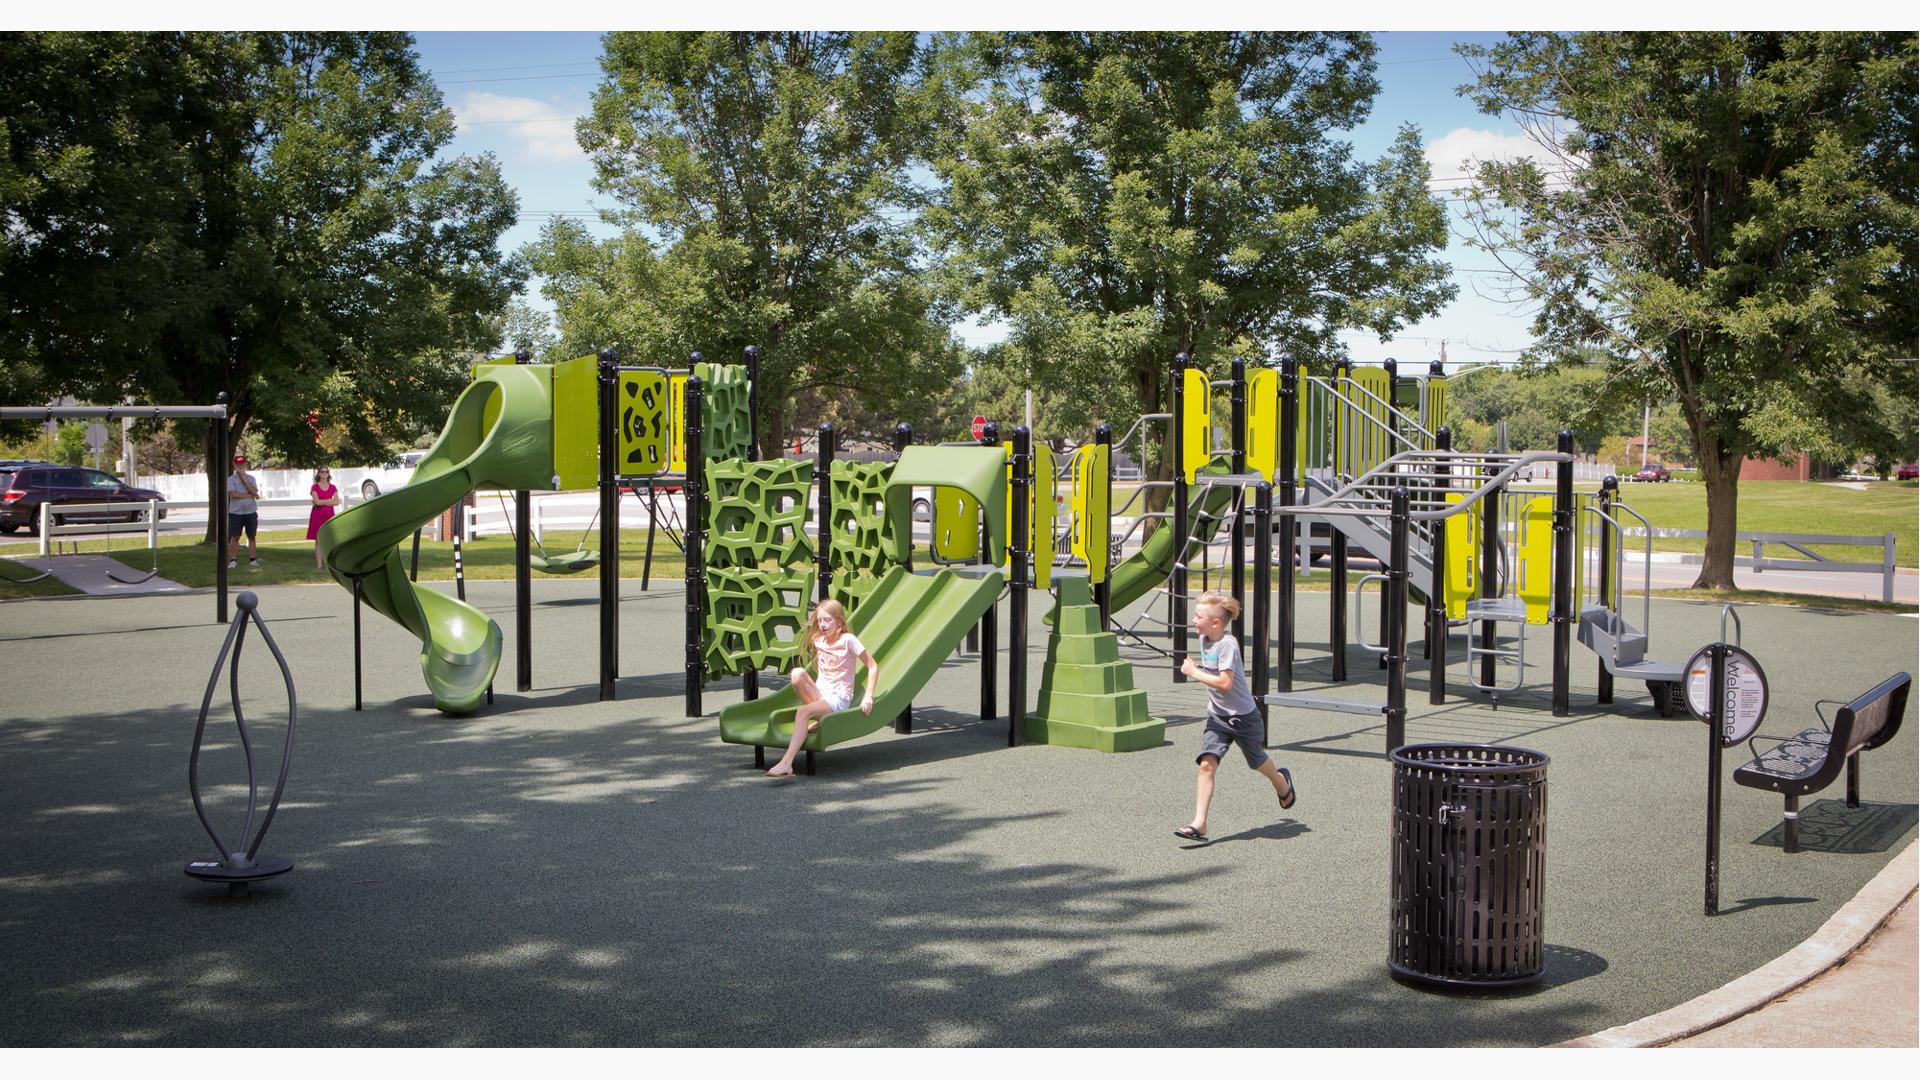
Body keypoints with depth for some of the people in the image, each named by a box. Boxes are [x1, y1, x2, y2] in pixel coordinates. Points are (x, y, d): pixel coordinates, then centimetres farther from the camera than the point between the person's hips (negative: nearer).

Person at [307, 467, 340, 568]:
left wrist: (322, 502, -8)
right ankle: (319, 564, -1)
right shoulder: (315, 487, 1)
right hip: (317, 515, -2)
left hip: (329, 515, 2)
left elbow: (336, 502, -3)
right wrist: (330, 500, -5)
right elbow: (317, 501, -12)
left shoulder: (333, 487, 8)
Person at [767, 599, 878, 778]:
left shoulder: (847, 640, -6)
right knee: (797, 672, -24)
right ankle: (818, 720, -14)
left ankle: (786, 763, -39)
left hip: (839, 699, -6)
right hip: (819, 694, 6)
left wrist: (868, 697, -12)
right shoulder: (818, 640, 12)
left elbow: (873, 666, -5)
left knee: (803, 713, -33)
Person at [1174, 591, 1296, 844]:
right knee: (1207, 764, -13)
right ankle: (1199, 824, -18)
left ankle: (1282, 783, 54)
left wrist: (1194, 673, -27)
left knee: (1257, 762, 19)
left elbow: (1225, 682, -32)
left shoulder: (1227, 644, -25)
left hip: (1243, 716, -6)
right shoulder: (1204, 639, 0)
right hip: (1217, 716, 6)